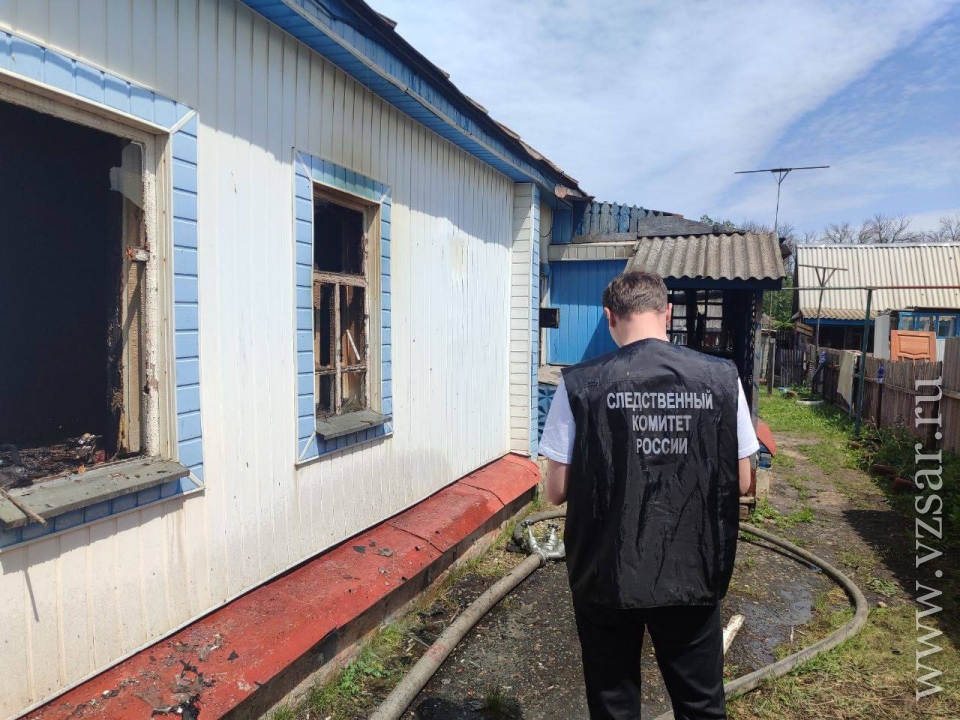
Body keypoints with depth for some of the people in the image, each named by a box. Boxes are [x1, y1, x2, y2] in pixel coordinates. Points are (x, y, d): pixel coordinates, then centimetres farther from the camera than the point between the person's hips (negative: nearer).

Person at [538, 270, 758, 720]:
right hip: (692, 576, 2)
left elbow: (557, 491, -10)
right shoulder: (722, 378, -7)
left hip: (605, 577, -1)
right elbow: (740, 483, 0)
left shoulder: (579, 384, -14)